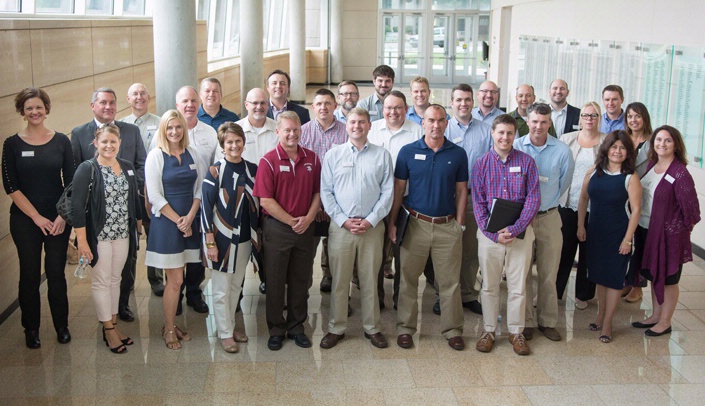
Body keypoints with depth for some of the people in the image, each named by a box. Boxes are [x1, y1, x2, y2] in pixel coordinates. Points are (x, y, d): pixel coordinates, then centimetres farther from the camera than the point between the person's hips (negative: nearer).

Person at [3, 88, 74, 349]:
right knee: (30, 274, 5)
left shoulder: (61, 141, 3)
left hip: (58, 218, 1)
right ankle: (31, 329, 19)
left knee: (56, 273, 4)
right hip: (24, 220, 0)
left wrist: (63, 216, -8)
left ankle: (62, 326, 19)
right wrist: (37, 217, -9)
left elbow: (71, 182, 3)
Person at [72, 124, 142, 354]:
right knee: (101, 281, 3)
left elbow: (135, 199, 15)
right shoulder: (87, 169, -10)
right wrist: (82, 241, -17)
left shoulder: (127, 167, 6)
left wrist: (139, 224, 15)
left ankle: (113, 324, 24)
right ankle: (108, 330, 12)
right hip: (98, 236, -5)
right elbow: (77, 207, -13)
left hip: (123, 234, 5)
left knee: (115, 279, 13)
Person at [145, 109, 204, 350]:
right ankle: (169, 330, 12)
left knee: (175, 279, 10)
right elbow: (154, 195, -10)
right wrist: (178, 221, -11)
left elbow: (199, 188, 7)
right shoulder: (156, 155, -6)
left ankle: (171, 324, 22)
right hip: (166, 222, -4)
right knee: (175, 280, -2)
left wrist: (189, 217, -7)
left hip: (188, 221, 4)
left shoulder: (191, 154, 7)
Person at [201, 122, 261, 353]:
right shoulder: (215, 172, -11)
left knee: (236, 286, 16)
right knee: (221, 290, 4)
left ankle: (231, 326, 31)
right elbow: (206, 207, -11)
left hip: (245, 238, 5)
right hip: (222, 238, -5)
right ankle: (225, 334, 16)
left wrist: (257, 235, 8)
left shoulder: (252, 170, 3)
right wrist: (210, 242, -14)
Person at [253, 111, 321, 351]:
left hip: (305, 229, 4)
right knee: (275, 281, 7)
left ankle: (297, 327, 26)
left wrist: (308, 218, -8)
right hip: (277, 228, -3)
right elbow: (266, 200, -12)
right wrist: (291, 222, -13)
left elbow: (318, 192, 8)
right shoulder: (269, 161, -8)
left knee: (301, 281, 12)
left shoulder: (312, 159, 5)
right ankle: (276, 330, 20)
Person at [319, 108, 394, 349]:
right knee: (339, 280, 5)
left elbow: (387, 192, 1)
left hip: (372, 227, 0)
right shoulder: (333, 155, 6)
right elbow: (326, 192, 2)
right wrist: (344, 221, -8)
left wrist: (370, 221, -9)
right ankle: (336, 328, 17)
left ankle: (372, 328, 20)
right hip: (341, 226, 0)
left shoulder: (382, 155, 6)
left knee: (370, 280, 7)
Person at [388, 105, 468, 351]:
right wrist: (392, 223, -1)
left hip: (448, 226, 1)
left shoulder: (458, 154, 3)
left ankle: (452, 330, 17)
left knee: (450, 281, 6)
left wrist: (460, 223, 0)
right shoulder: (408, 152, 0)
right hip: (416, 223, -1)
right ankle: (405, 328, 18)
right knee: (408, 278, 6)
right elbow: (398, 189, 2)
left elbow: (461, 191, 6)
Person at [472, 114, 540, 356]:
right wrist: (494, 234, -12)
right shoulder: (481, 164, 1)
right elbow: (478, 203, -2)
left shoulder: (526, 162, 0)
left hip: (520, 233, 0)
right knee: (489, 285, 9)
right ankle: (488, 331, 22)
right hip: (489, 233, 0)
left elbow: (533, 198, -5)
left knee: (518, 286, 7)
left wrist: (514, 229, -15)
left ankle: (516, 332, 20)